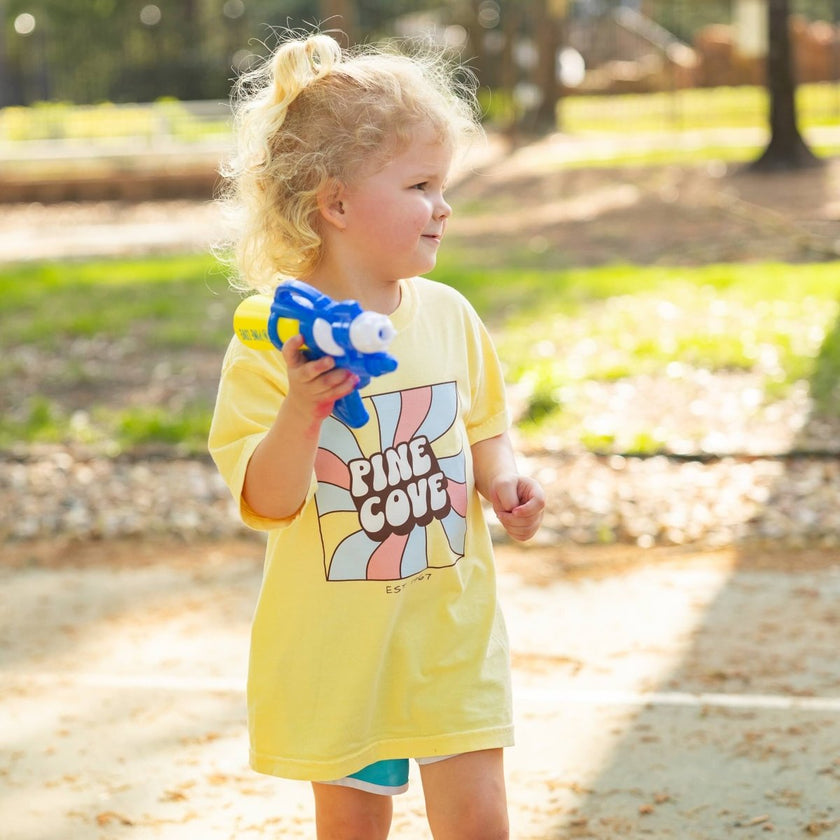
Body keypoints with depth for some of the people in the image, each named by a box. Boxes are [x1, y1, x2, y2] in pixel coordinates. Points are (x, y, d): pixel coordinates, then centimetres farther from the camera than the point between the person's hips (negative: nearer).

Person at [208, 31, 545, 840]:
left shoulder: (448, 315, 0)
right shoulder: (272, 341, -14)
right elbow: (268, 502, -17)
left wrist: (503, 478, -8)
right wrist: (302, 411, -35)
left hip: (450, 628, 3)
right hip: (335, 643, -3)